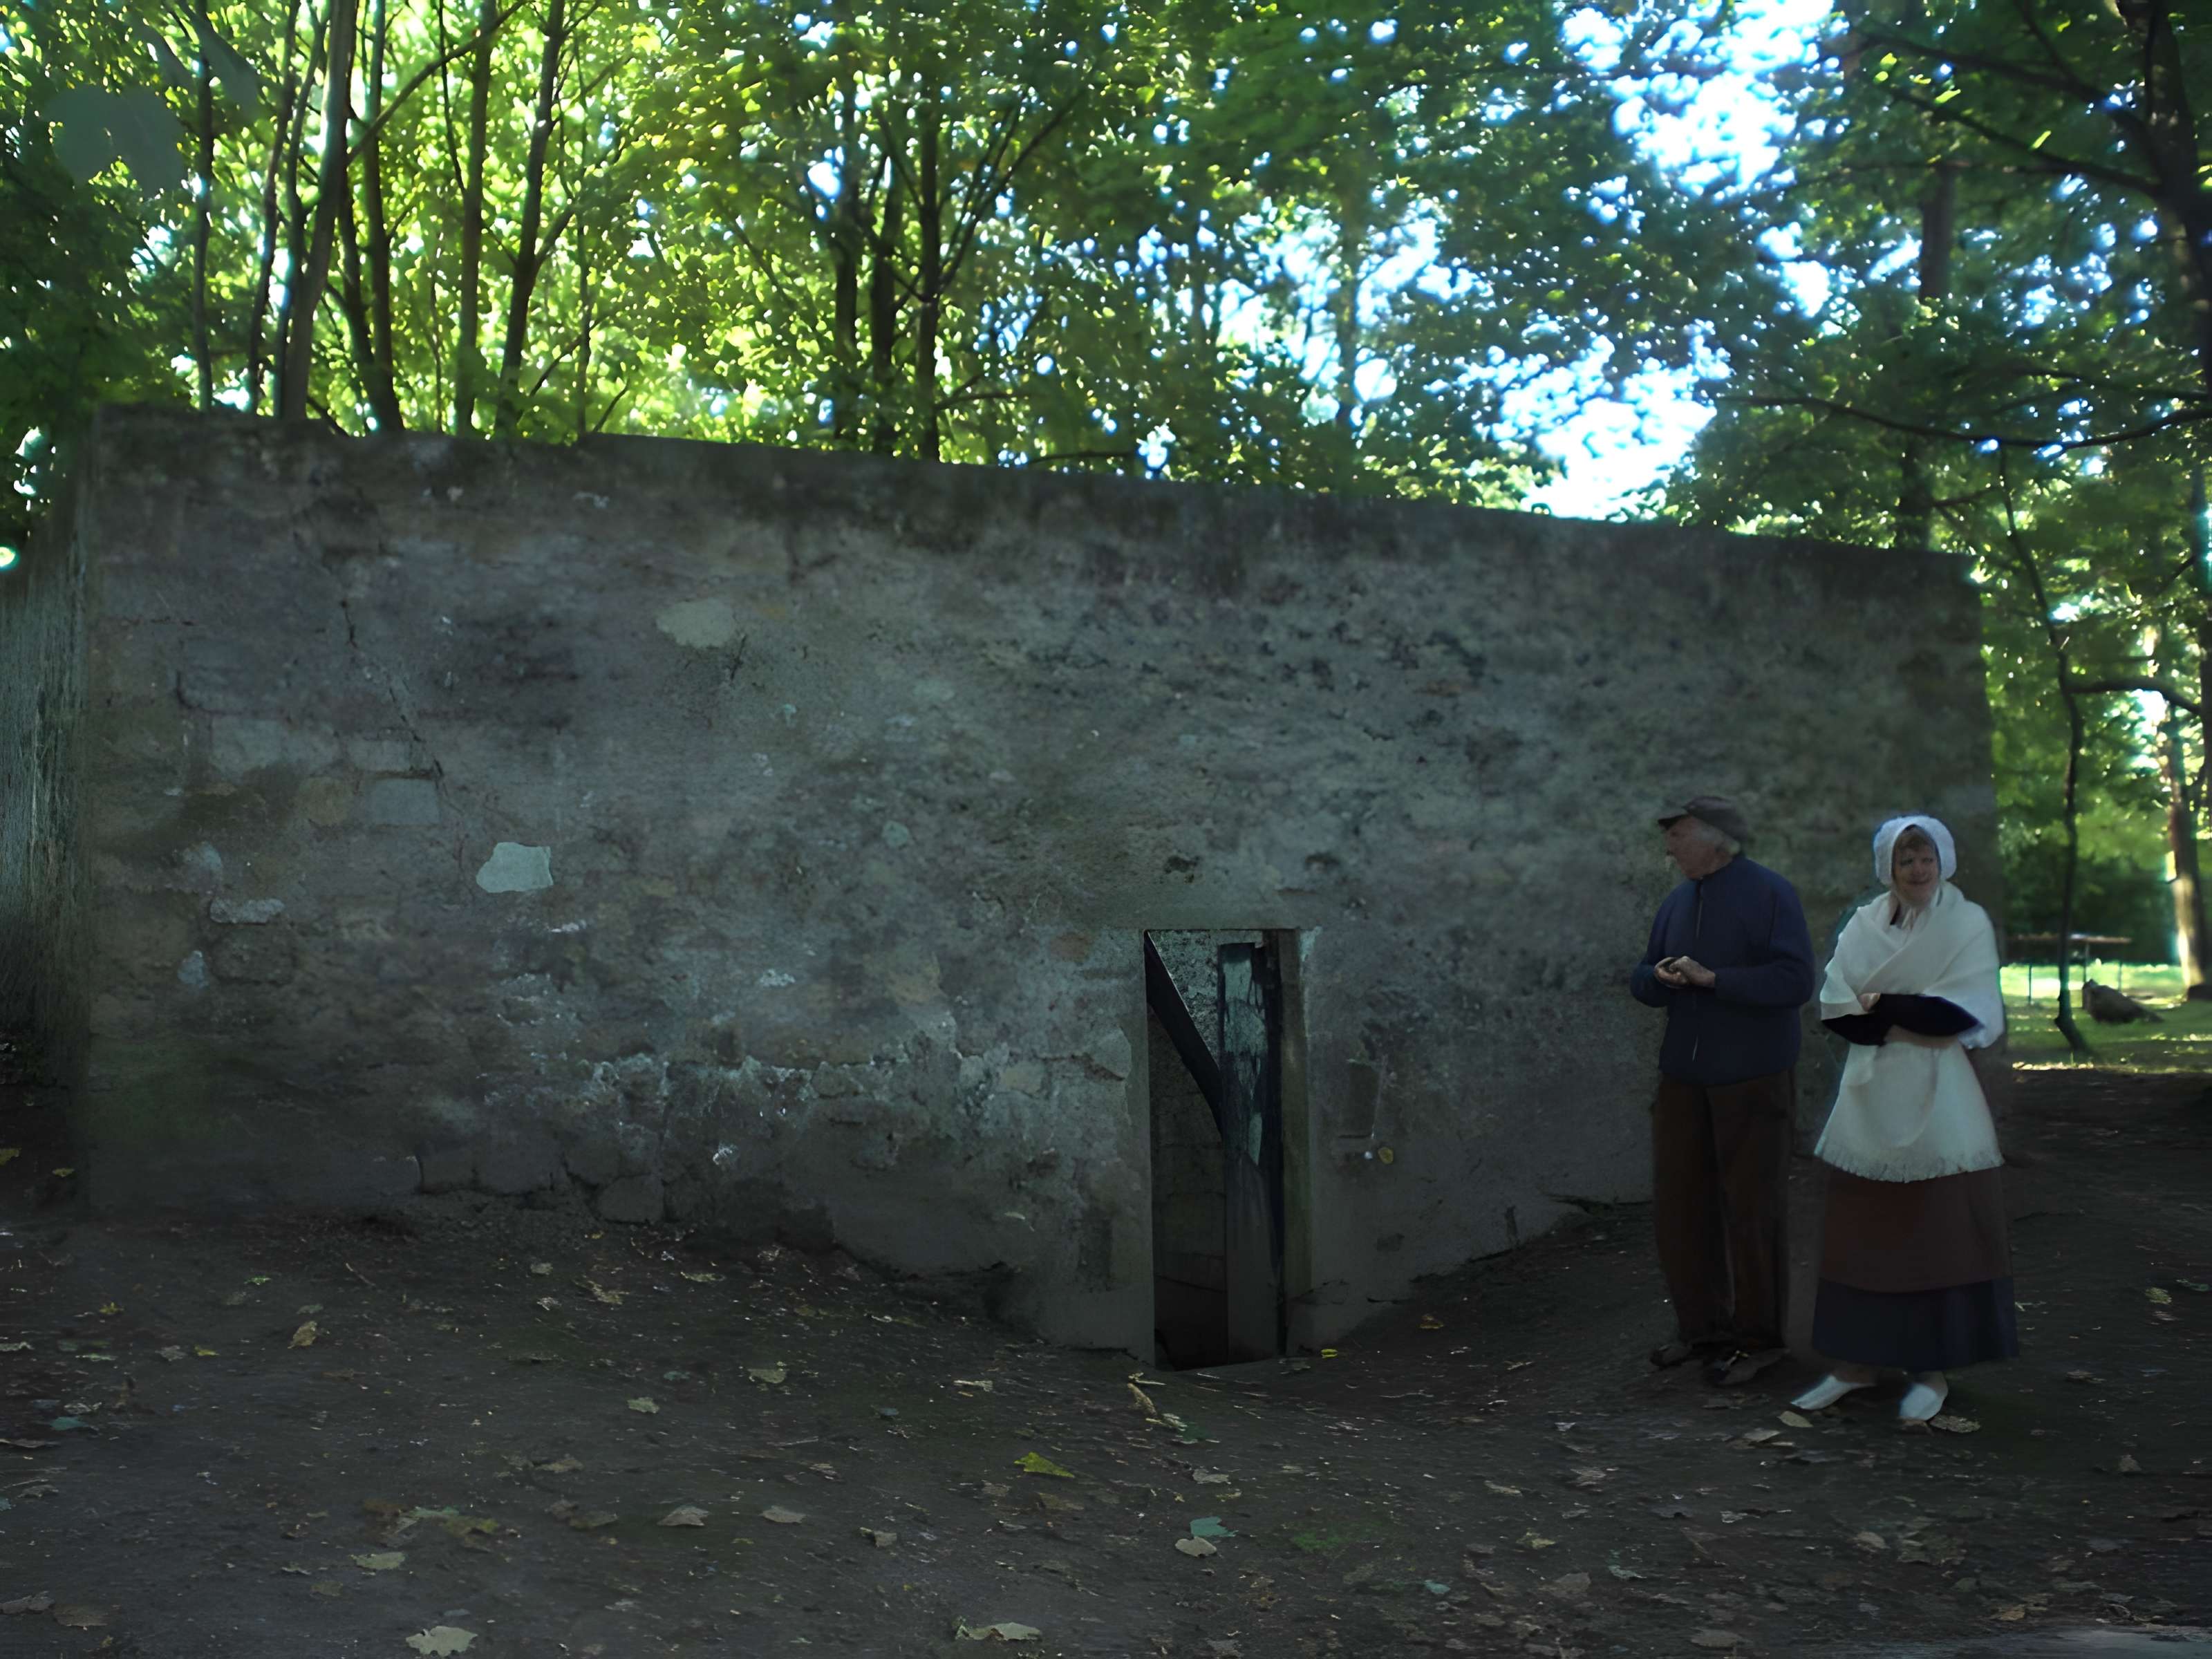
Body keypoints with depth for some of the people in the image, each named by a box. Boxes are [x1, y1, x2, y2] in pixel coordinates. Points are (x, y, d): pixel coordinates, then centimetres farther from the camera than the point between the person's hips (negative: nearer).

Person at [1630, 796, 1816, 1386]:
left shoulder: (1770, 894, -8)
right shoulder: (1677, 902, 12)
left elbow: (1795, 982, -17)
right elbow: (1642, 980, 15)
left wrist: (1712, 978, -20)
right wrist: (1658, 976, -8)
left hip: (1752, 1079, -6)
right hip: (1684, 1076, 6)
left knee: (1752, 1208, 1)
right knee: (1679, 1202, 8)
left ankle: (1758, 1338, 14)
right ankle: (1701, 1326, 22)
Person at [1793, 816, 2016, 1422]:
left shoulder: (1968, 923, 1)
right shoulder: (1863, 925, 8)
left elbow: (1965, 1013, -10)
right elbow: (1835, 1008, -1)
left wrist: (1882, 1005, -8)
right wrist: (1910, 1026, -12)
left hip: (1939, 1102, -3)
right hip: (1870, 1098, 3)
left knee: (1938, 1231, 0)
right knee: (1863, 1229, 4)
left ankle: (1933, 1368, 10)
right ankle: (1859, 1360, 13)